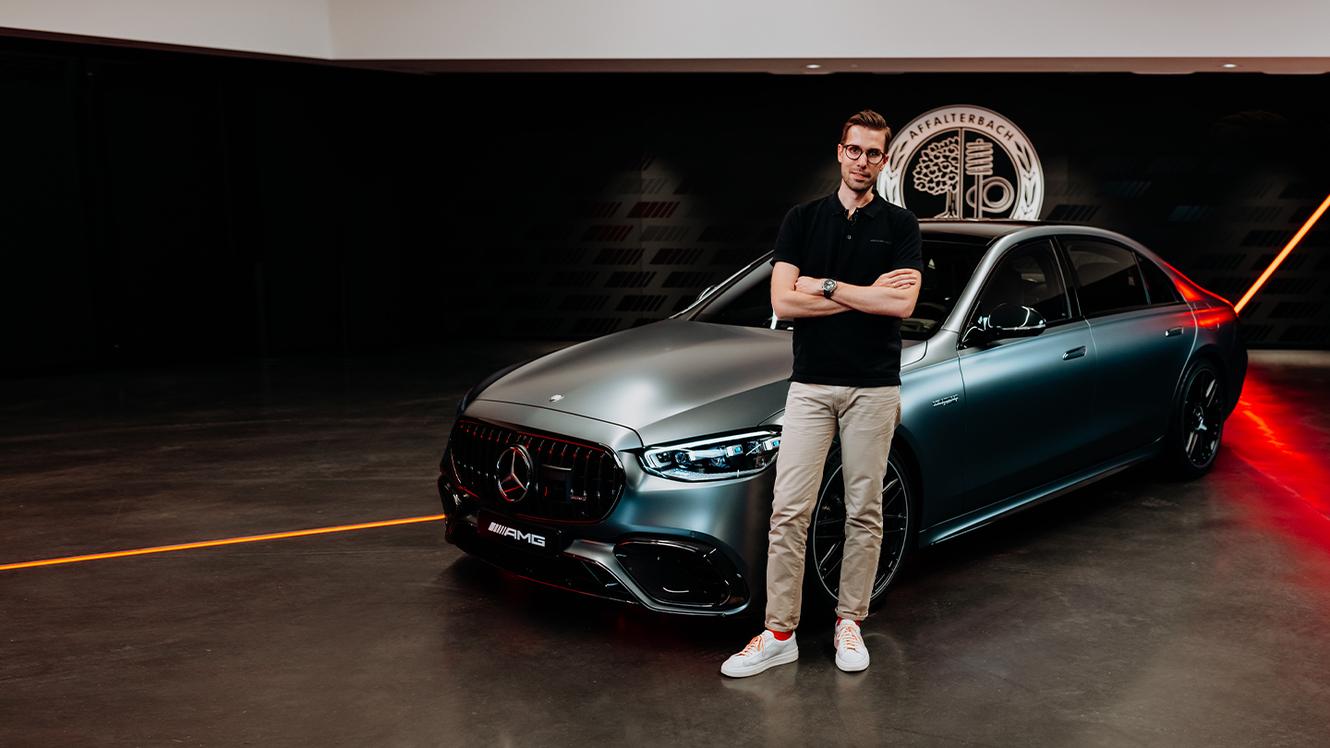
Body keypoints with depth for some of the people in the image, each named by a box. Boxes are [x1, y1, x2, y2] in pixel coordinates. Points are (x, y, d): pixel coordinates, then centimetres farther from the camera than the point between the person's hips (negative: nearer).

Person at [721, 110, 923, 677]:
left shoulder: (899, 225, 4)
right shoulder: (802, 219, 6)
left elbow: (901, 303, -11)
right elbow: (784, 302, -6)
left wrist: (825, 287, -9)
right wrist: (867, 295, -7)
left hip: (874, 386, 0)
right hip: (810, 384, 1)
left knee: (864, 512, 7)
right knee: (789, 511, -3)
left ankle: (849, 622, 20)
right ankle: (779, 633, 5)